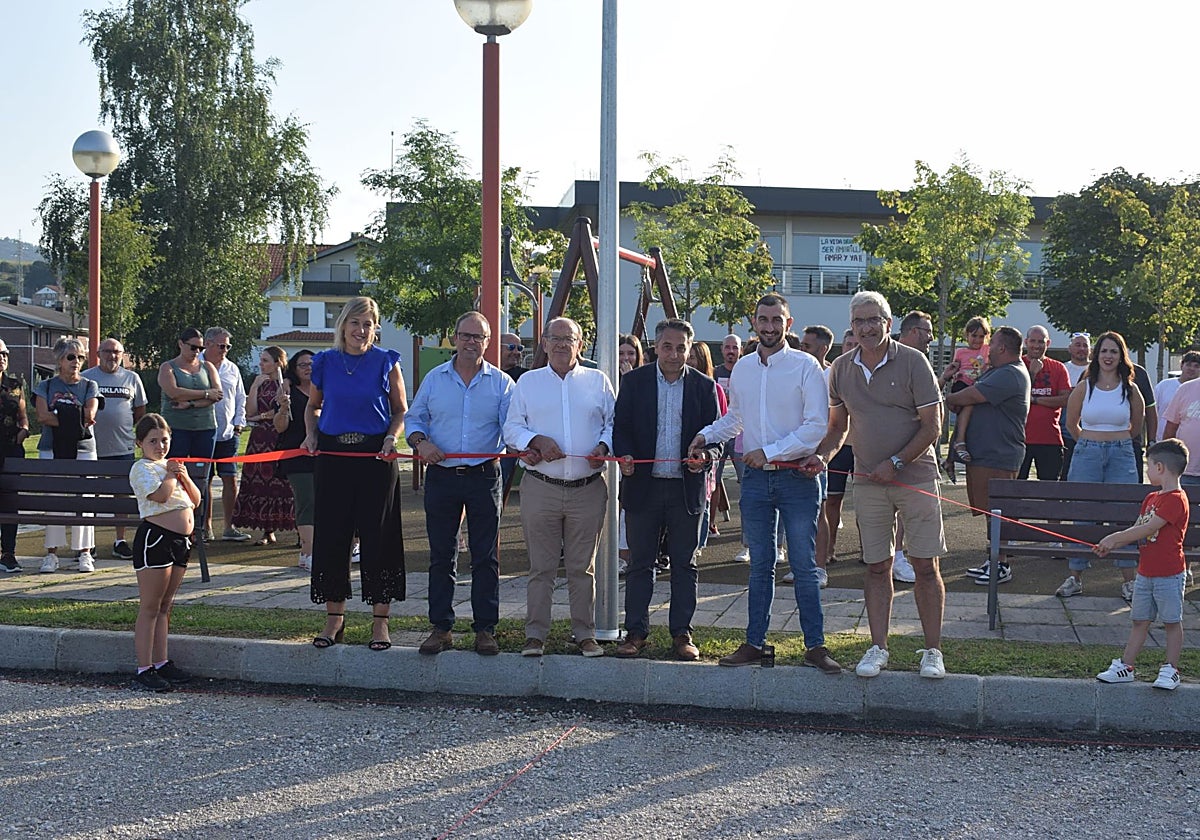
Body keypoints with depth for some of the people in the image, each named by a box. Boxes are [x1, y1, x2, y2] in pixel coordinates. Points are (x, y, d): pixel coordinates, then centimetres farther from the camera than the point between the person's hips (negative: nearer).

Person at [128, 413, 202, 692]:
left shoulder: (171, 465, 19)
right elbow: (160, 494, -23)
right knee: (150, 607, -5)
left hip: (181, 541, 8)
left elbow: (196, 500, 18)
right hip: (155, 537, -8)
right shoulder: (142, 468, -5)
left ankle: (161, 663, 20)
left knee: (165, 606, 14)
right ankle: (144, 669, -3)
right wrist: (171, 475, -6)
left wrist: (184, 477, 2)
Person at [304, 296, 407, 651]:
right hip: (333, 455, 2)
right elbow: (313, 406, 21)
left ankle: (380, 621, 8)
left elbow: (401, 410, 8)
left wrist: (392, 437, -10)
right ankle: (334, 618, 15)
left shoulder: (386, 362, 2)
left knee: (378, 535, -1)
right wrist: (311, 434, 3)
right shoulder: (325, 362, 7)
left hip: (376, 455, -2)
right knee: (331, 535, 3)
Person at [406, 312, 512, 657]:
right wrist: (420, 442, -10)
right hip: (441, 476, 1)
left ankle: (485, 629, 9)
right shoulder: (434, 379, 8)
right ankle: (441, 628, 14)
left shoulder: (501, 383, 4)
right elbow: (413, 418, 11)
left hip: (484, 477, -1)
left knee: (485, 557, 2)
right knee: (441, 557, 6)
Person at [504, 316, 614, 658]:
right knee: (541, 566, 3)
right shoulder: (528, 382, 10)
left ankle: (585, 633, 14)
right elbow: (511, 427, 7)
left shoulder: (598, 381, 10)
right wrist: (536, 441, -11)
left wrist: (604, 446, -10)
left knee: (583, 567, 6)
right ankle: (535, 634, 9)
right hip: (541, 489, 0)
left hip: (588, 489, 0)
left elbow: (614, 423, 10)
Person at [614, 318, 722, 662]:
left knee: (684, 565, 7)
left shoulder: (704, 386, 4)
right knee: (639, 563, 6)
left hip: (687, 488, 0)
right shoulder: (634, 381, 4)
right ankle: (636, 632, 14)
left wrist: (706, 457, -18)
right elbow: (620, 427, 3)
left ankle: (681, 633, 16)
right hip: (643, 485, 0)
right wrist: (624, 454, -17)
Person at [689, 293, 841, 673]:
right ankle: (754, 643, 18)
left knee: (804, 566, 0)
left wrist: (768, 452, -14)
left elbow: (817, 427, -12)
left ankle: (815, 645, 8)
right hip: (755, 478, 4)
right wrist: (706, 435, 7)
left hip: (797, 476, -4)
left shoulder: (806, 366, -6)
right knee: (759, 566, 11)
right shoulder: (741, 369, 9)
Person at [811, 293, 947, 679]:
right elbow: (838, 427, 15)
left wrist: (895, 463, -14)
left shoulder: (912, 362, -7)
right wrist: (820, 455, -3)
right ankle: (878, 648, 15)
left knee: (925, 565, -1)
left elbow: (931, 426, -7)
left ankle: (932, 651, 7)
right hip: (869, 483, 3)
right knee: (876, 566, 6)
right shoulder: (841, 369, 6)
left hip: (916, 476, -3)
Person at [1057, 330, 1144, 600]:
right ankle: (1075, 577, 8)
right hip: (1087, 455, 0)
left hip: (1121, 456, 0)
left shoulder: (1130, 389, 2)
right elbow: (1071, 423, 13)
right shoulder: (1084, 387, 1)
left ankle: (1129, 580, 3)